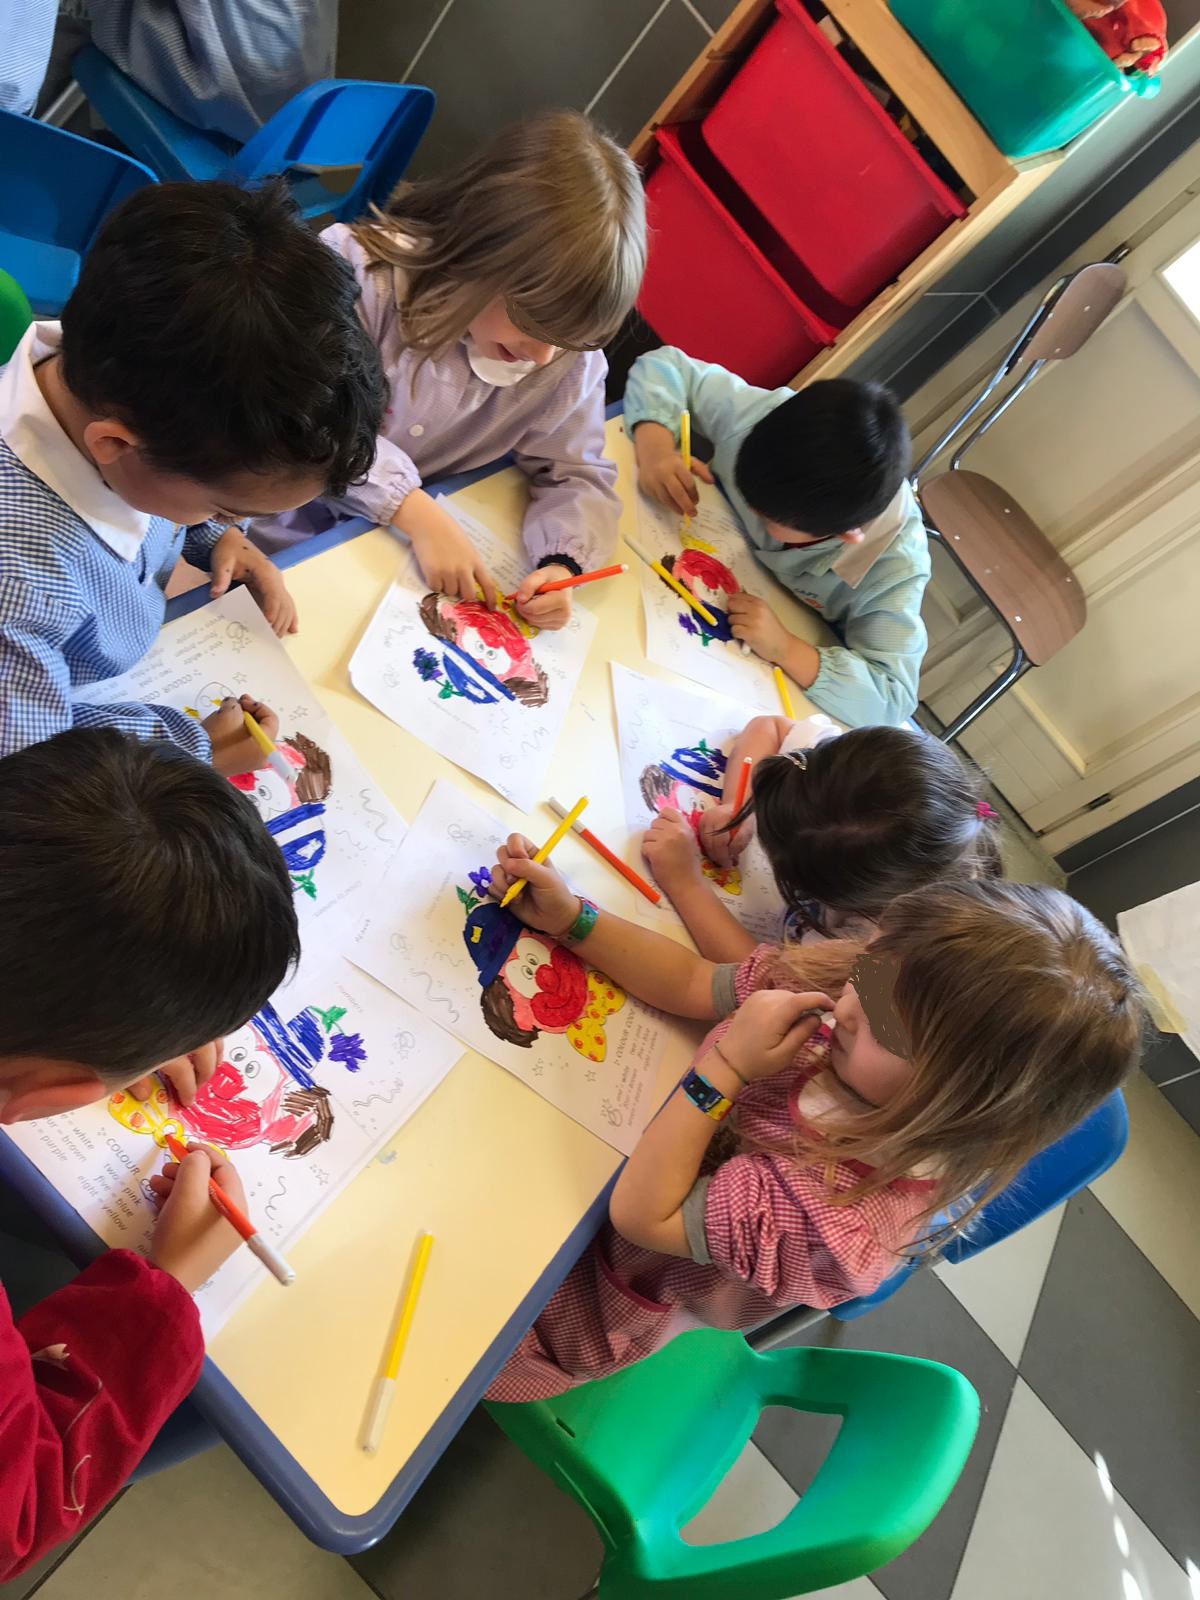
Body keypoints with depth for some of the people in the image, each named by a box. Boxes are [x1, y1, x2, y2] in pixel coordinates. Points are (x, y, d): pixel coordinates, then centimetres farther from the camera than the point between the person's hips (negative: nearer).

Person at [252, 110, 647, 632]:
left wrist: (561, 563, -24)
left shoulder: (568, 357, -10)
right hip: (281, 525, -4)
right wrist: (417, 511, -34)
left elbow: (576, 475, -3)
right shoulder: (354, 270, -24)